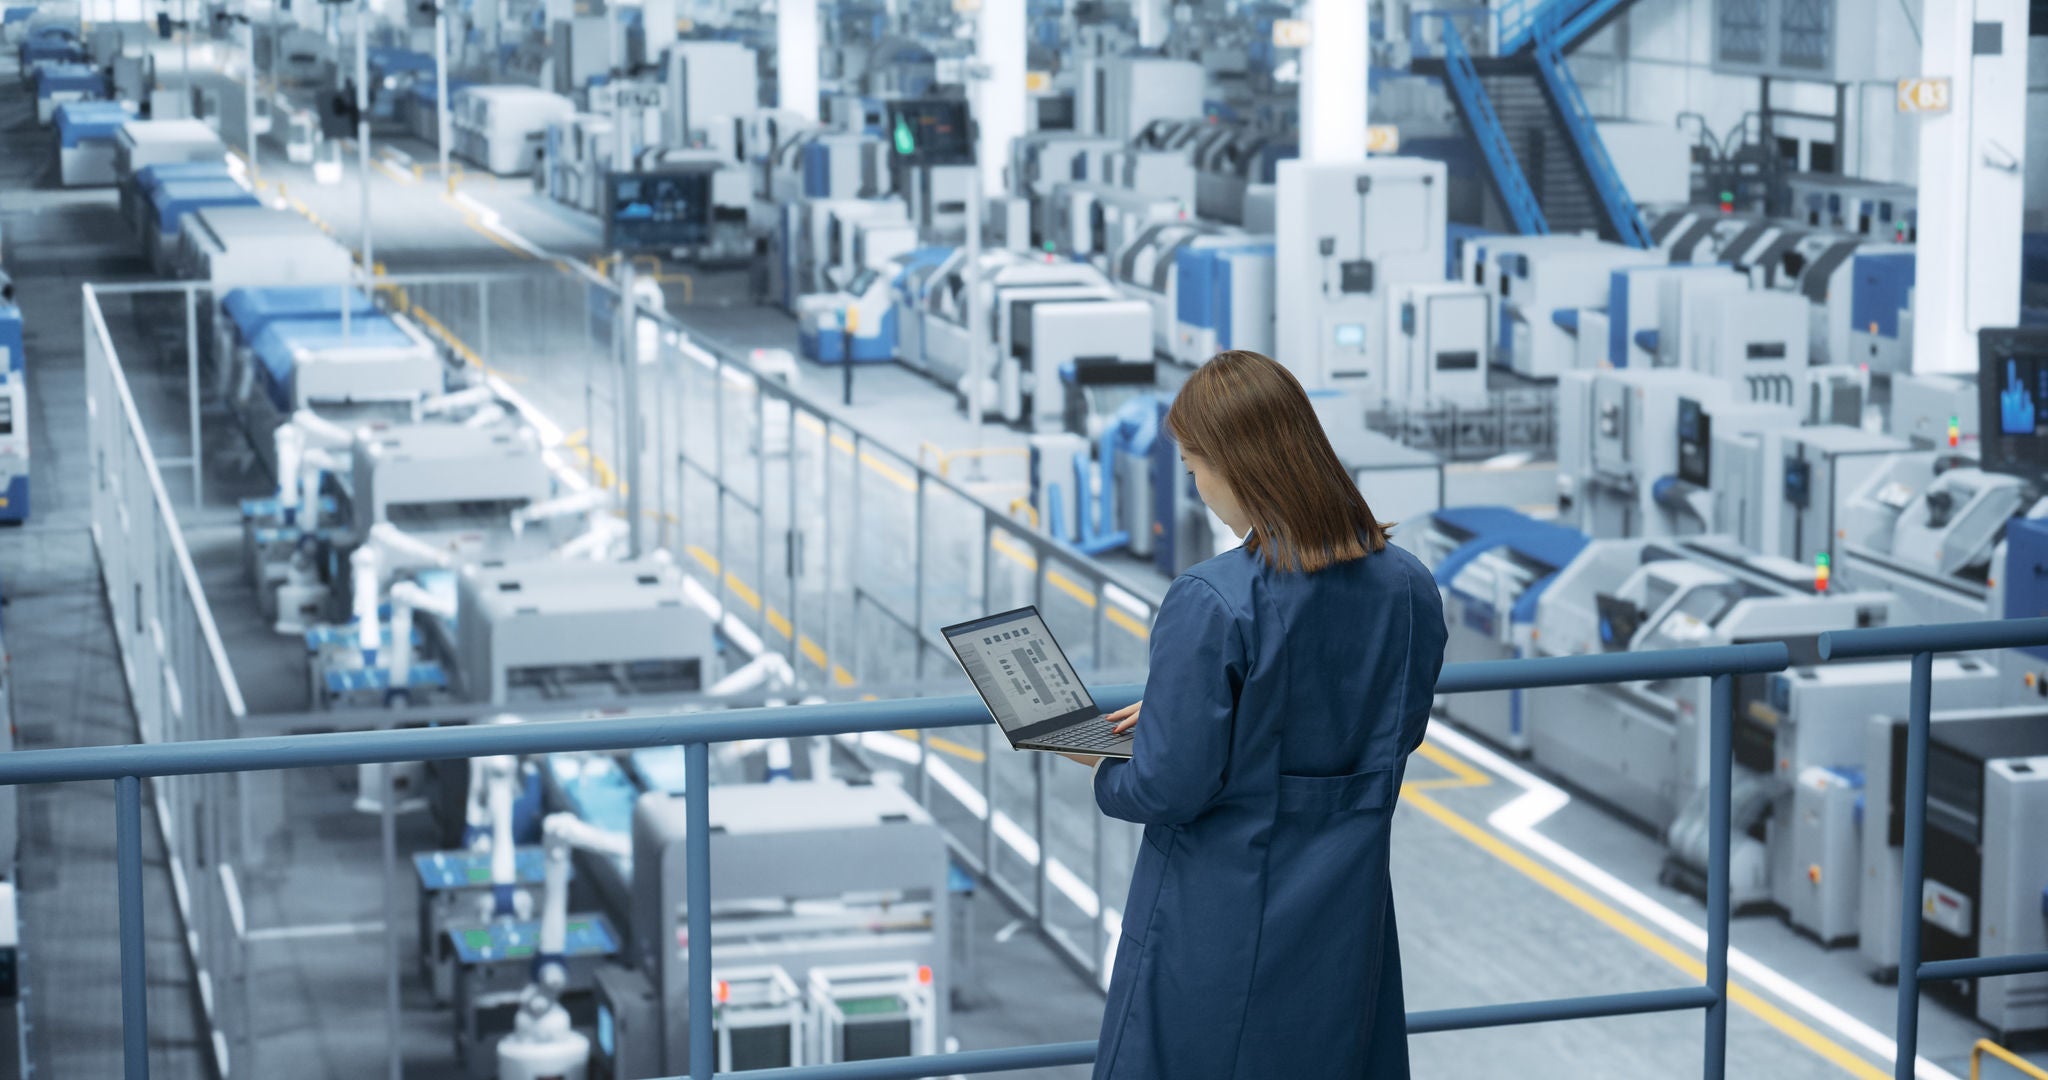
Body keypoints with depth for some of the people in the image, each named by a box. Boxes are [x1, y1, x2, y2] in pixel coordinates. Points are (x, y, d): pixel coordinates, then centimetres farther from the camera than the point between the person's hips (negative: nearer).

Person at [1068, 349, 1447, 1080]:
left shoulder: (1211, 604, -22)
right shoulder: (1409, 588, -3)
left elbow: (1170, 789, -19)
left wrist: (1104, 772, 5)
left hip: (1220, 922, -5)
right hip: (1344, 925, 5)